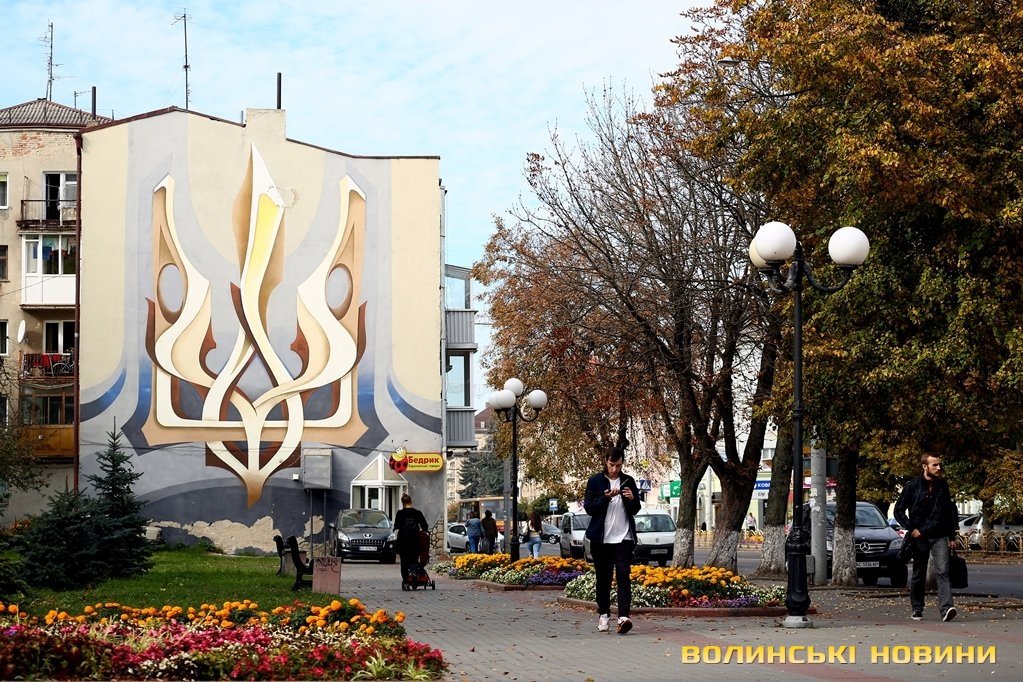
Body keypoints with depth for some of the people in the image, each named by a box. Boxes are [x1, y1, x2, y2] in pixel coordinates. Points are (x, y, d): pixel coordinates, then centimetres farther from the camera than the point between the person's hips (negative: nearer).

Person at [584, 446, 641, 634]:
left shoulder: (628, 481, 8)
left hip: (624, 537, 0)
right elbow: (588, 508, -2)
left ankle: (623, 617, -21)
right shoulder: (595, 481, 2)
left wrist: (632, 499, -10)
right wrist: (605, 498, -17)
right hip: (601, 538, 0)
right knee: (603, 577, 7)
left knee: (623, 576, -11)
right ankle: (603, 613, 21)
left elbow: (636, 509, 12)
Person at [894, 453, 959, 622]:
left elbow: (951, 511, 15)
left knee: (942, 571, -16)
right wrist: (911, 529, -9)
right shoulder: (913, 486, -2)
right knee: (918, 575, 10)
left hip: (939, 537, 1)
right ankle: (917, 609, 24)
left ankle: (946, 608, -26)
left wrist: (952, 536, 12)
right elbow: (899, 510, 1)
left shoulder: (943, 485, 7)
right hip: (920, 537, -1)